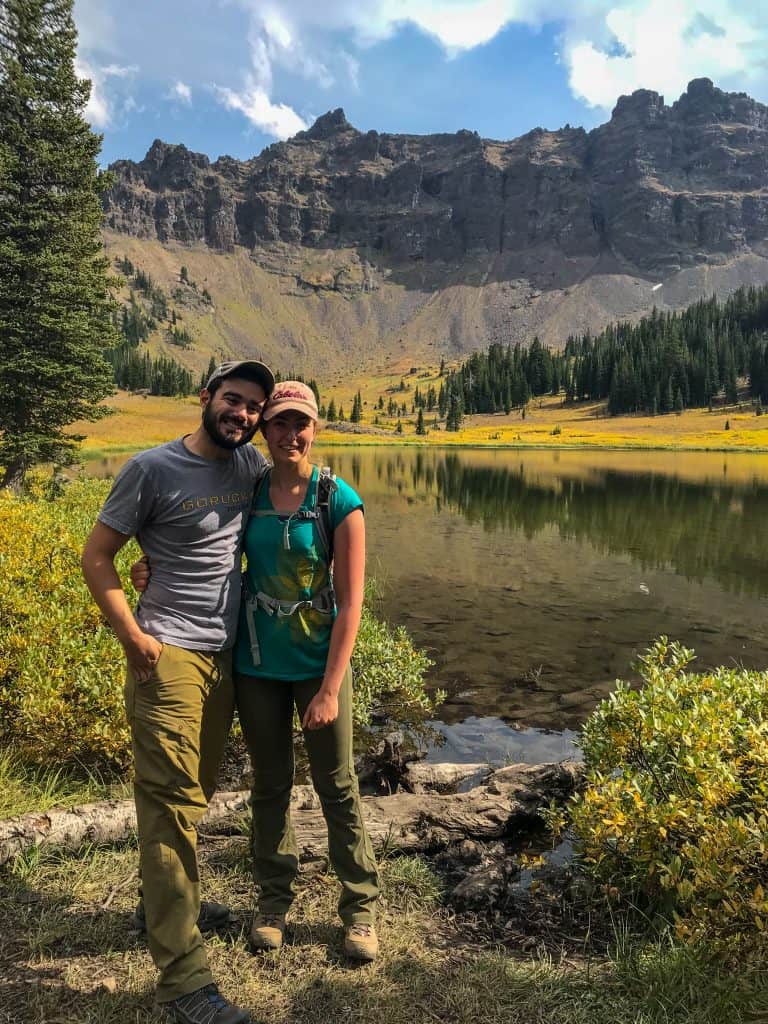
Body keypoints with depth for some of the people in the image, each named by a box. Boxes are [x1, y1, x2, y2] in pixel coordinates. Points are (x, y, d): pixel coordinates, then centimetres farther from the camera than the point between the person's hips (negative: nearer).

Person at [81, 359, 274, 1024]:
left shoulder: (251, 466, 6)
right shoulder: (152, 468, -9)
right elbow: (96, 556, -6)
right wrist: (132, 636, -13)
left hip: (225, 657, 7)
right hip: (168, 655, -6)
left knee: (194, 793, 20)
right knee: (172, 801, -6)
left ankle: (168, 901, 42)